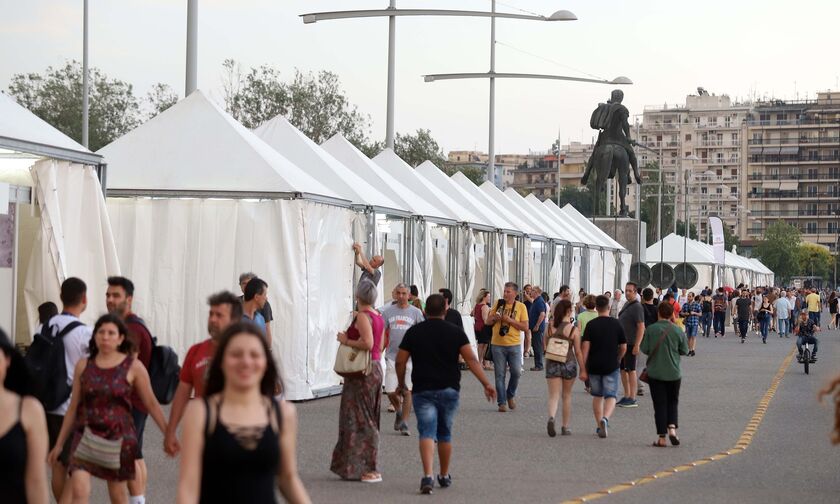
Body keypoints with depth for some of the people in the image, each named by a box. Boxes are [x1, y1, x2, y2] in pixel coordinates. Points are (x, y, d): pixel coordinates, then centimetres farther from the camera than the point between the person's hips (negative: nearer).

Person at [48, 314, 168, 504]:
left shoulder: (133, 367, -3)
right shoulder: (83, 366, 3)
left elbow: (151, 404, 2)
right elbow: (73, 407, 10)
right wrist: (59, 444, 12)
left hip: (118, 438, -1)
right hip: (86, 436, 1)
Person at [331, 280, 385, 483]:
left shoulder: (363, 316, -15)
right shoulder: (378, 317, 12)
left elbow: (368, 343, -27)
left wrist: (346, 340, -14)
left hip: (362, 373, -9)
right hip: (376, 369, 9)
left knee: (361, 420, -4)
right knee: (368, 419, 15)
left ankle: (370, 470, -4)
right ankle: (368, 467, 22)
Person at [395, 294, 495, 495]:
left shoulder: (414, 332, 0)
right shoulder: (455, 332, 0)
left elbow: (400, 361, 1)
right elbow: (471, 359, -8)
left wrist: (401, 384, 16)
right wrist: (486, 383, -6)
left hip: (423, 390, -1)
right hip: (449, 389, 1)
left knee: (427, 433, -6)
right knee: (445, 434, 16)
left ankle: (428, 476, -24)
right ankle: (444, 476, 27)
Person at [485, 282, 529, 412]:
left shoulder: (521, 306, 1)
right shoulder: (498, 304, 6)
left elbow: (525, 327, -5)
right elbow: (487, 322, 11)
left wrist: (510, 320, -14)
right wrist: (494, 318, -11)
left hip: (514, 344, -1)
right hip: (497, 344, 1)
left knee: (516, 372, -6)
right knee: (500, 375, 1)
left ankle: (511, 395, 20)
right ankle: (502, 402, 8)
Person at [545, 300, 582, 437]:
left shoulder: (550, 327, 0)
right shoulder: (574, 329, -8)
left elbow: (546, 346, 9)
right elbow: (578, 352, -6)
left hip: (552, 363, 1)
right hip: (569, 363, -1)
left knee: (553, 395, 0)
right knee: (567, 395, 15)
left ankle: (551, 418, -29)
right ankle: (565, 427, 20)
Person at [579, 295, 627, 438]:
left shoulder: (591, 325, -4)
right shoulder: (616, 324, -1)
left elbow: (585, 347, -10)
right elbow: (623, 347, 2)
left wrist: (583, 369, -7)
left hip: (594, 366, 1)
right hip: (611, 366, -1)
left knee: (597, 396, 15)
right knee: (610, 396, 2)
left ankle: (600, 426, 19)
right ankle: (605, 418, -24)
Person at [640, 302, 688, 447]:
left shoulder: (650, 330, -10)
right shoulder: (678, 331, -6)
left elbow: (645, 349, -7)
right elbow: (684, 350, 1)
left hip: (655, 373, -1)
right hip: (674, 374, 1)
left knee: (659, 404, 5)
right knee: (672, 402, 17)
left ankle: (662, 437, 3)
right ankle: (672, 428, -3)